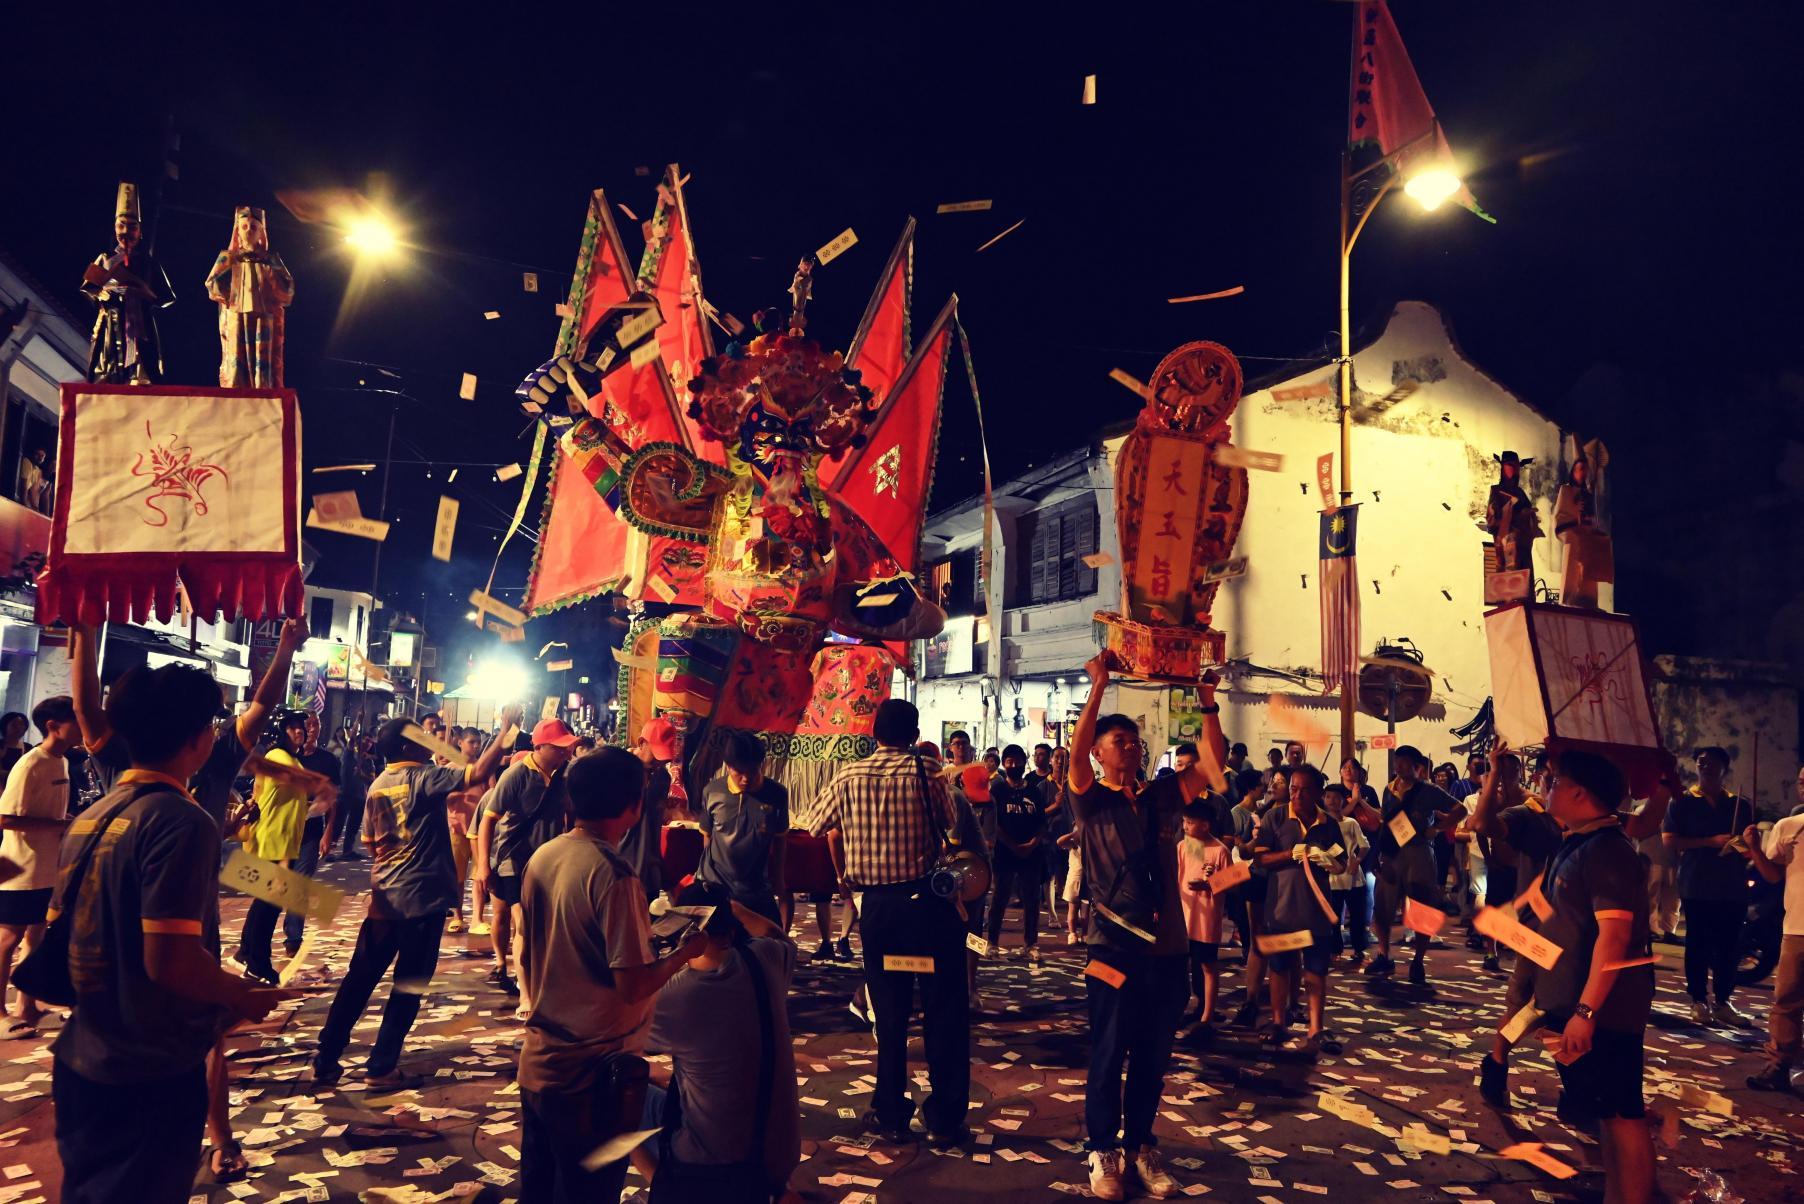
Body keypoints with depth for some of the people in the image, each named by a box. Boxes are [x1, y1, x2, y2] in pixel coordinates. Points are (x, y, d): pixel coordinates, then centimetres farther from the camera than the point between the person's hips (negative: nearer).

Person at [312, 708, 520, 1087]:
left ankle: (325, 1059, 19)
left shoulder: (378, 785, 9)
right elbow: (479, 772, -24)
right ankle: (381, 1067, 10)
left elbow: (371, 842, 16)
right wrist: (507, 728, -19)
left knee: (360, 977, 15)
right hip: (422, 895, -7)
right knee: (408, 985, 5)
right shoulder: (423, 777, -14)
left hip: (385, 896, 7)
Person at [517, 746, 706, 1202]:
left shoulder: (542, 856, -1)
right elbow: (633, 986, -23)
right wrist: (687, 951, -8)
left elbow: (526, 956, 10)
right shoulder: (613, 874, -24)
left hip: (536, 1058, 7)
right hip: (590, 1072, -7)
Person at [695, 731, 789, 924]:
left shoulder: (777, 794, -8)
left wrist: (777, 881, 12)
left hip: (757, 890, 0)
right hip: (713, 886, 0)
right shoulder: (712, 792, -8)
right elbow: (707, 836, 6)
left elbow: (779, 841, 6)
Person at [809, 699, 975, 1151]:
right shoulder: (926, 773, -9)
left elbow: (816, 825, 11)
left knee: (889, 1011, 15)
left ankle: (890, 1115, 23)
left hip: (877, 904, 3)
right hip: (928, 900, -3)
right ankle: (944, 1120, 13)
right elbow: (960, 821, -11)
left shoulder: (847, 778, -1)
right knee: (944, 1010, 8)